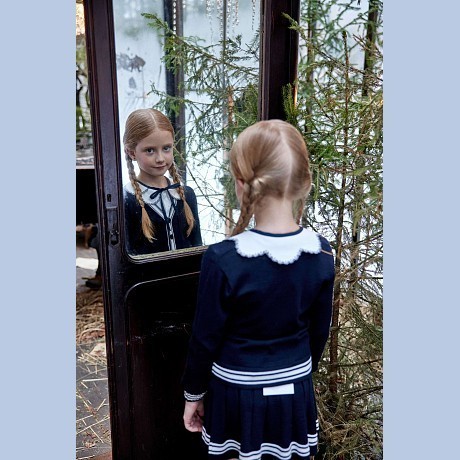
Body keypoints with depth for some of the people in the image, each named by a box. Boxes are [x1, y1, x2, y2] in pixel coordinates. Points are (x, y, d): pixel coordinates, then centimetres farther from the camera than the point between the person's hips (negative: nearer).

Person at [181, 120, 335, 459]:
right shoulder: (321, 253, -13)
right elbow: (320, 331, 0)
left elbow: (205, 339, -14)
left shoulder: (223, 259, -25)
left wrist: (193, 394, 3)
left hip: (237, 394, -3)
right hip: (295, 393, 3)